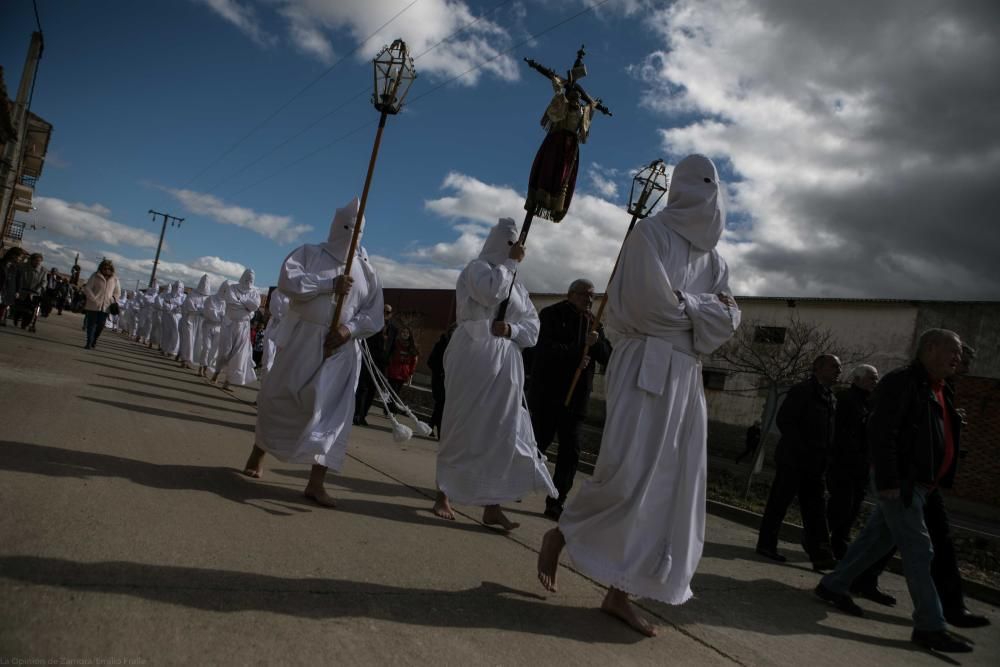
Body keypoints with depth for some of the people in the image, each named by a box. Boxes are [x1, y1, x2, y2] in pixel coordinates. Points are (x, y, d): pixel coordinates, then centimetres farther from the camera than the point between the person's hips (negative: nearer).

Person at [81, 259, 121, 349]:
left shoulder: (114, 279, 6)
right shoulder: (95, 276, -2)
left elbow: (117, 293, 17)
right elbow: (87, 288, -4)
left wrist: (112, 301, 1)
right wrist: (93, 299, -15)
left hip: (106, 307, 2)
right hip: (93, 306, -2)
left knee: (101, 325, 4)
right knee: (91, 324, 1)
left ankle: (93, 341, 24)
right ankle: (89, 343, 5)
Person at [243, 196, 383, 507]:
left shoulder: (366, 270, 8)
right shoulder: (309, 253, 4)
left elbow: (374, 315, 4)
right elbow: (287, 281, -14)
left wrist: (349, 329, -13)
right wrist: (330, 283, -19)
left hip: (341, 348, 1)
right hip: (302, 340, -1)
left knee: (332, 409, -8)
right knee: (278, 397, 7)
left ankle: (316, 483, -8)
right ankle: (257, 454, 32)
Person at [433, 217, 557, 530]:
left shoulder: (516, 284, 19)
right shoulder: (476, 268, 3)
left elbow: (532, 325, 12)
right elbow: (491, 292, -19)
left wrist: (511, 329, -9)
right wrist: (510, 262, -6)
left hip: (505, 364, 6)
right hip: (473, 358, -6)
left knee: (500, 431, 1)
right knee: (463, 427, -2)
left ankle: (491, 506, 4)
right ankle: (443, 495, 10)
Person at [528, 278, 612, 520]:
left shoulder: (592, 323, 12)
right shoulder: (550, 315, -1)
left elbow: (608, 358, 5)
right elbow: (546, 348, -14)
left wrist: (596, 341, -11)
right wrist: (578, 351, -17)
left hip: (575, 398, 4)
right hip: (547, 394, -4)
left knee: (570, 451, 1)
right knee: (537, 444, 0)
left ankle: (556, 504, 9)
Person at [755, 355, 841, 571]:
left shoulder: (831, 399, 16)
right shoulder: (803, 391, -8)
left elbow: (828, 431, 19)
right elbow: (784, 421, -14)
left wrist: (825, 457, 7)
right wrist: (801, 449, -19)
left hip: (815, 464, 8)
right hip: (793, 461, -8)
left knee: (816, 510, 4)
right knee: (778, 504, 1)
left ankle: (820, 556, 5)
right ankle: (766, 545, 12)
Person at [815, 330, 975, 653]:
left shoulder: (938, 390, 17)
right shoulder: (902, 382, -13)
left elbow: (941, 440, 22)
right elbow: (881, 433, -20)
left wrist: (934, 484, 18)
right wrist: (887, 481, -23)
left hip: (920, 485, 9)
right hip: (900, 483, -9)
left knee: (877, 540, 14)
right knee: (918, 550, -5)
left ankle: (833, 586, 26)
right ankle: (930, 627, 3)